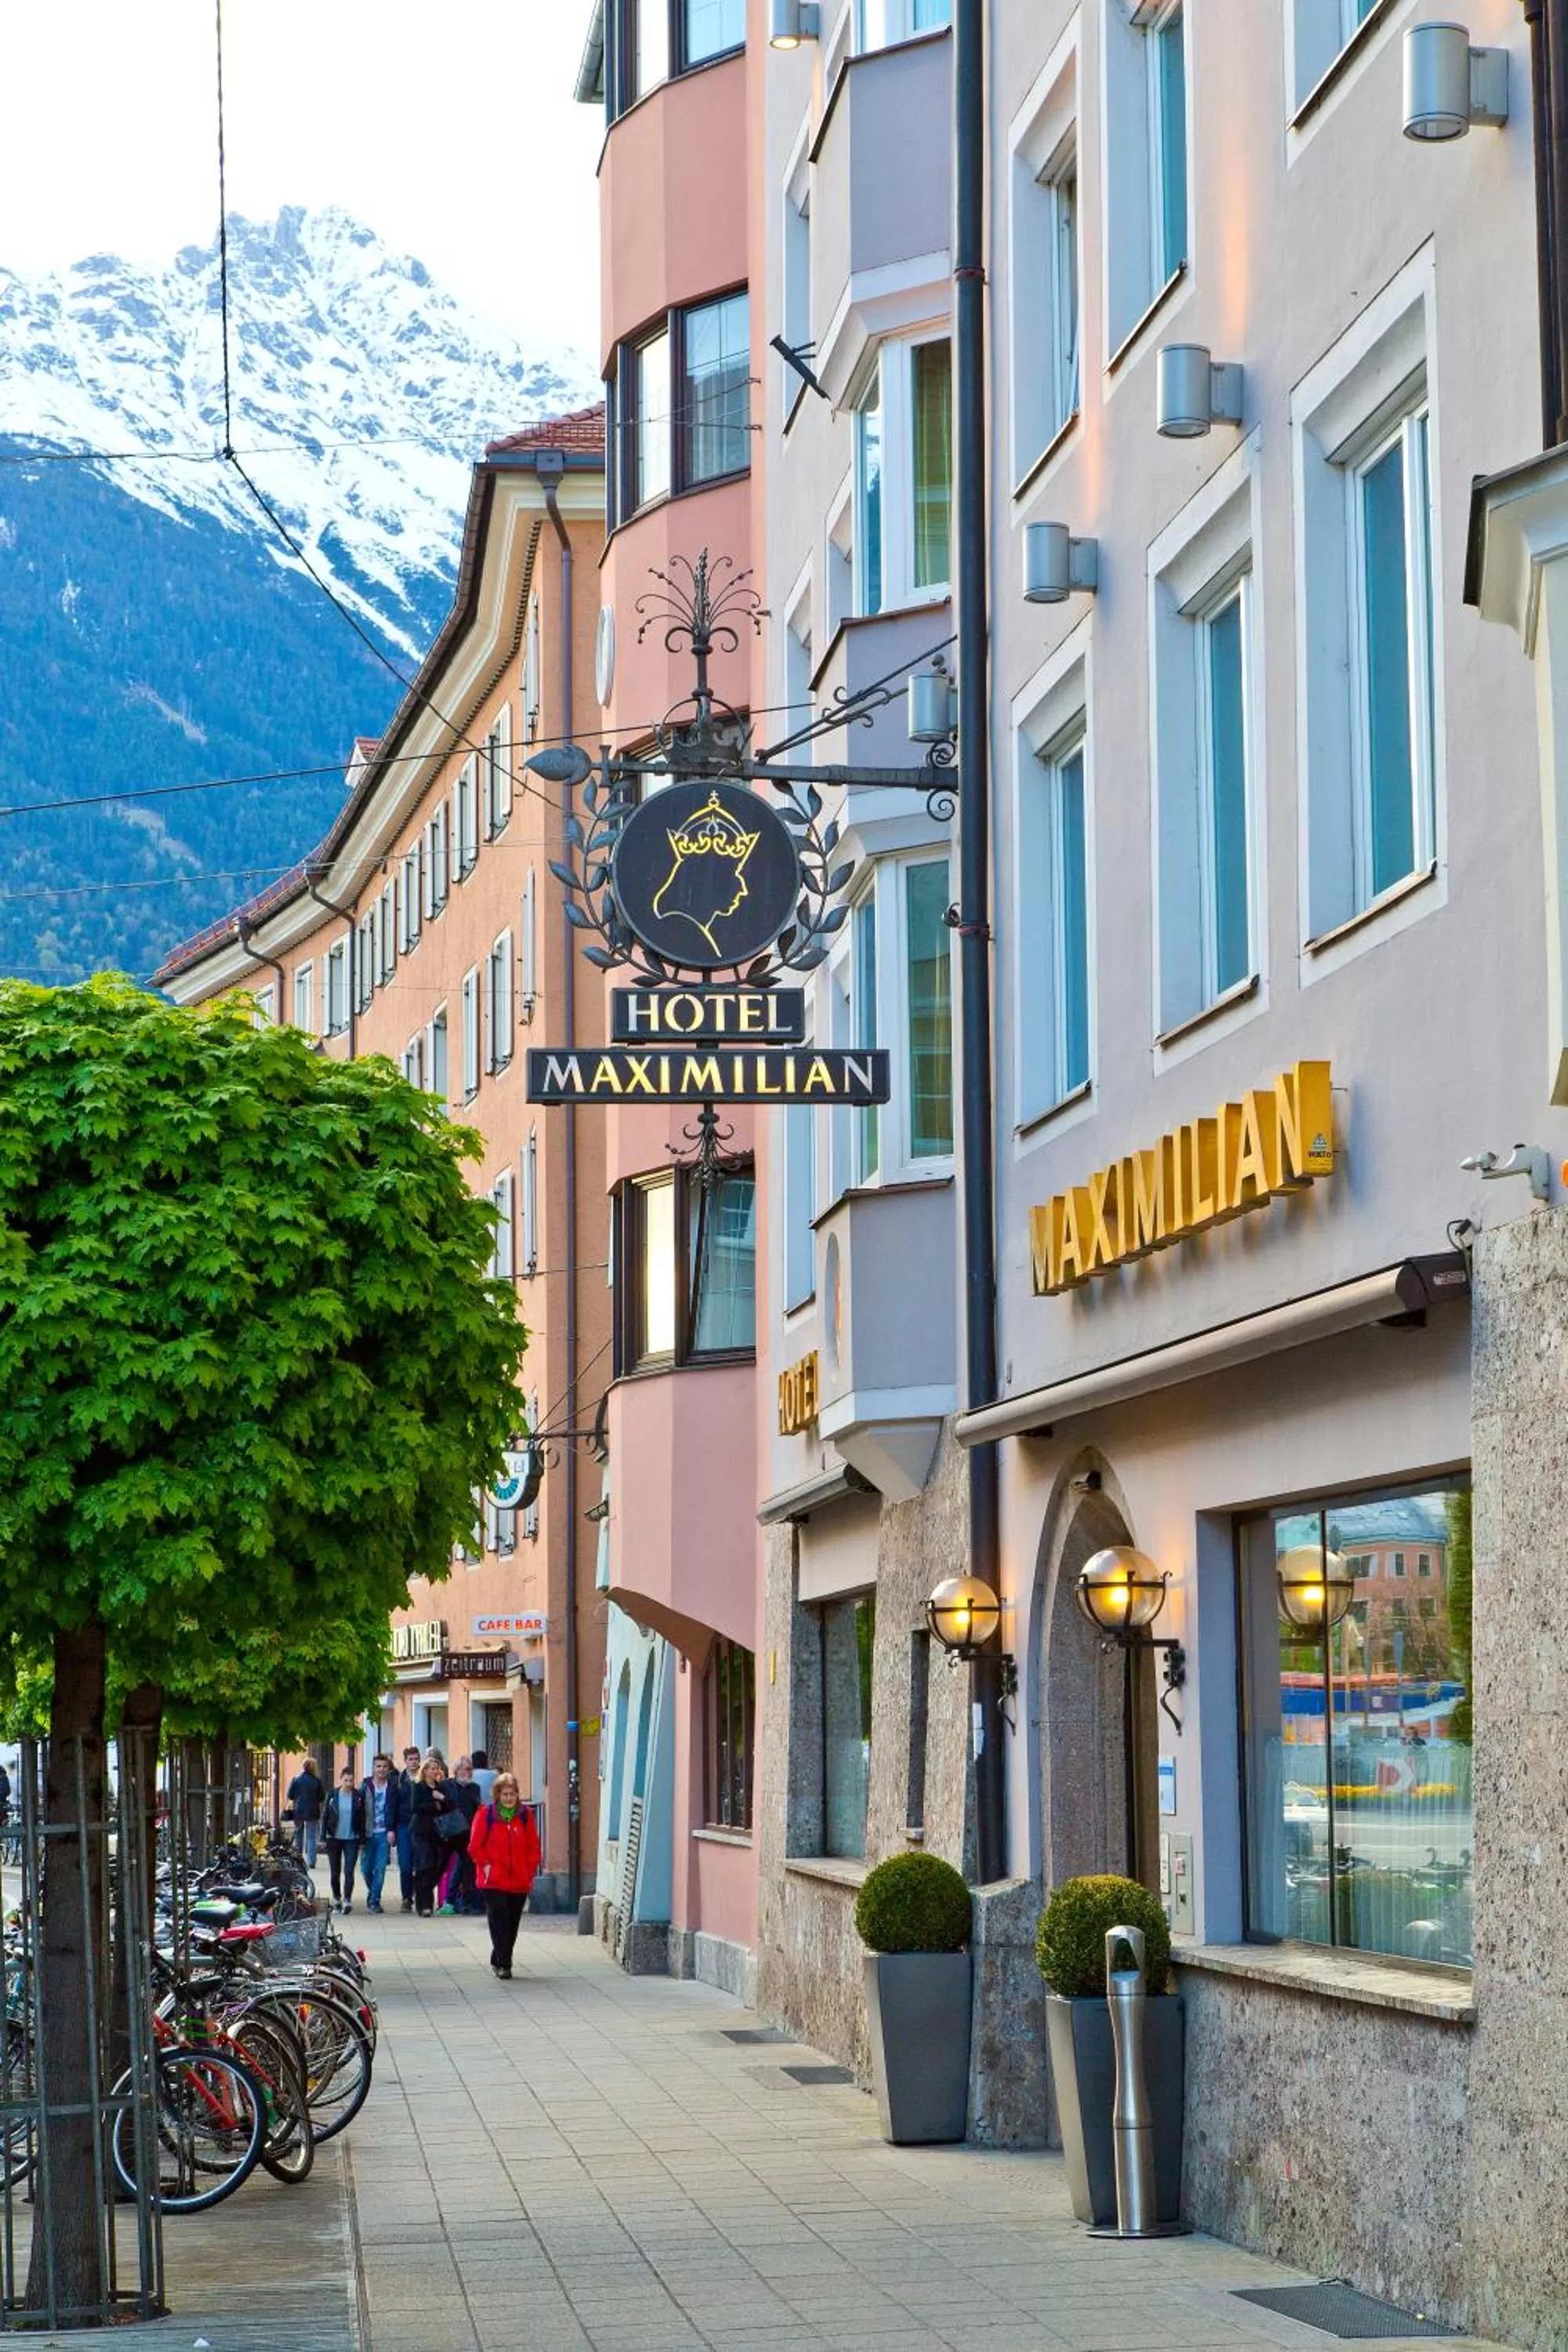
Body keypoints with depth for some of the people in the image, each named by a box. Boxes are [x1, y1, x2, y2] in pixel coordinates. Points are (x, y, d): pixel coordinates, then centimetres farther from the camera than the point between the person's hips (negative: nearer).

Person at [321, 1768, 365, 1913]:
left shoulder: (358, 1797, 0)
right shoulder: (332, 1796, 0)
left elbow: (362, 1818, 4)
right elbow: (325, 1817, 3)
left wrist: (362, 1839, 2)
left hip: (352, 1839, -1)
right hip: (334, 1839, 1)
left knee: (349, 1871, -11)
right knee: (335, 1871, 9)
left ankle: (347, 1900, -13)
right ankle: (337, 1898, 25)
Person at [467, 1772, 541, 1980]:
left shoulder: (526, 1815, 5)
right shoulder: (486, 1814, -2)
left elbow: (534, 1846, 10)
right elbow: (475, 1845, 1)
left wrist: (531, 1870, 4)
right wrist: (485, 1865, -8)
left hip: (519, 1882, 3)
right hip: (493, 1881, -3)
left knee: (512, 1924, 9)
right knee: (499, 1921, -11)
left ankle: (499, 1961, 23)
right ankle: (503, 1964, -8)